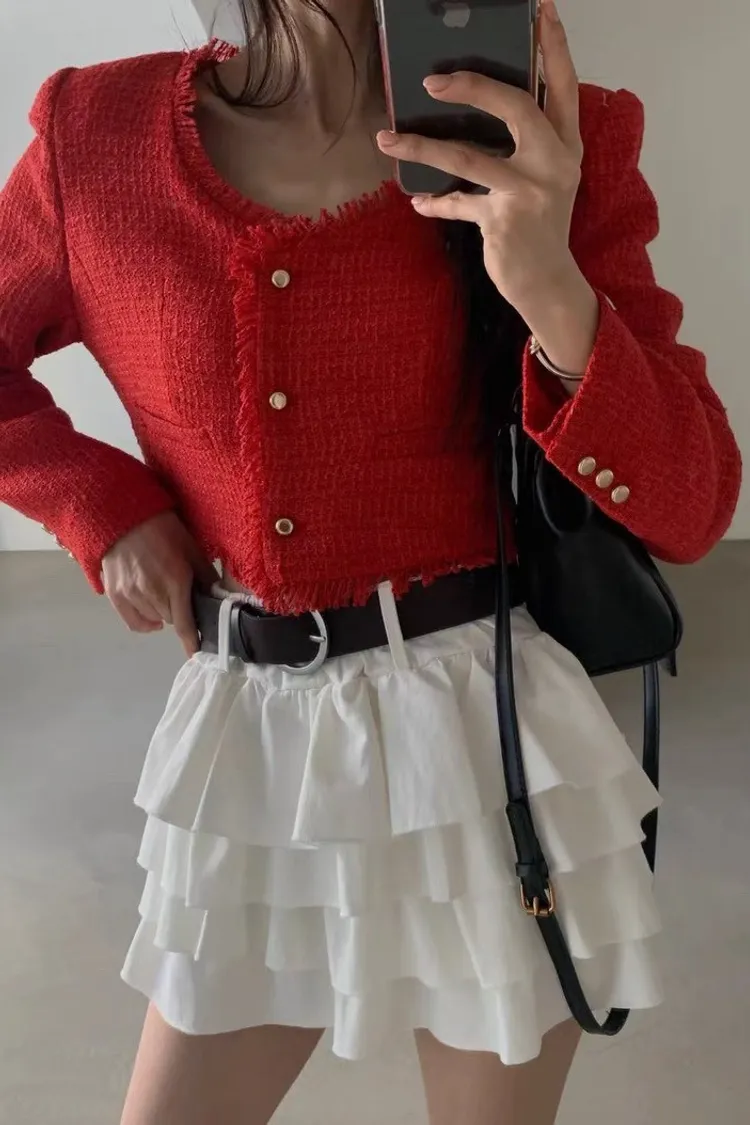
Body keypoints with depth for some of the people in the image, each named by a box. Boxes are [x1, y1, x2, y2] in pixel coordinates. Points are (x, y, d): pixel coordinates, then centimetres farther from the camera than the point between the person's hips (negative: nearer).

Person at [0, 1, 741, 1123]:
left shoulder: (542, 147, -6)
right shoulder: (98, 133, -3)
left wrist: (555, 292, -26)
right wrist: (103, 506, 0)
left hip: (489, 722, -1)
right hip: (251, 725, 2)